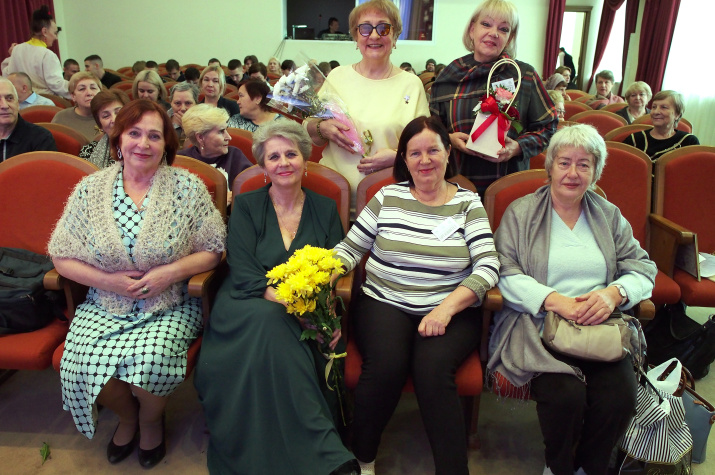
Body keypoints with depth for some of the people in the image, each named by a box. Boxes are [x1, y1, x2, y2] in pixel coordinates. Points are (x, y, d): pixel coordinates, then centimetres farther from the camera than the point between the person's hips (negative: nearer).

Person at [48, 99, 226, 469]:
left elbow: (213, 250, -1)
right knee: (83, 362, -22)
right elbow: (62, 257, 4)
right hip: (104, 308, 3)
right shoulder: (90, 189, 2)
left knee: (149, 360, -28)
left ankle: (151, 421, 12)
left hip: (170, 307, -2)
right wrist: (108, 281, -11)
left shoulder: (187, 186, -3)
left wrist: (172, 272, -17)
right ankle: (127, 415, 16)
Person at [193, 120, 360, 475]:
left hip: (304, 317, 2)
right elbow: (244, 274, -7)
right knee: (269, 321, -35)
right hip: (248, 307, -1)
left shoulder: (325, 209, 13)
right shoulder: (246, 206, 6)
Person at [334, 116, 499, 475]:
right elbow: (350, 248, 11)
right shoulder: (388, 197, 9)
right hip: (385, 304, 1)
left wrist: (447, 308, -17)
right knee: (386, 365, -27)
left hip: (450, 310, 0)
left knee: (432, 368, -30)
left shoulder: (468, 203, 6)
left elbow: (488, 266, -4)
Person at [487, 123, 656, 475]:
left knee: (620, 398, -23)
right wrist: (554, 300, -18)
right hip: (538, 327, -3)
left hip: (601, 328, 3)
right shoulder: (520, 213, 7)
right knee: (566, 395, -28)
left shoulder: (609, 215, 17)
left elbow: (643, 269, 10)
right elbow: (506, 275, -4)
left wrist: (613, 293, -12)